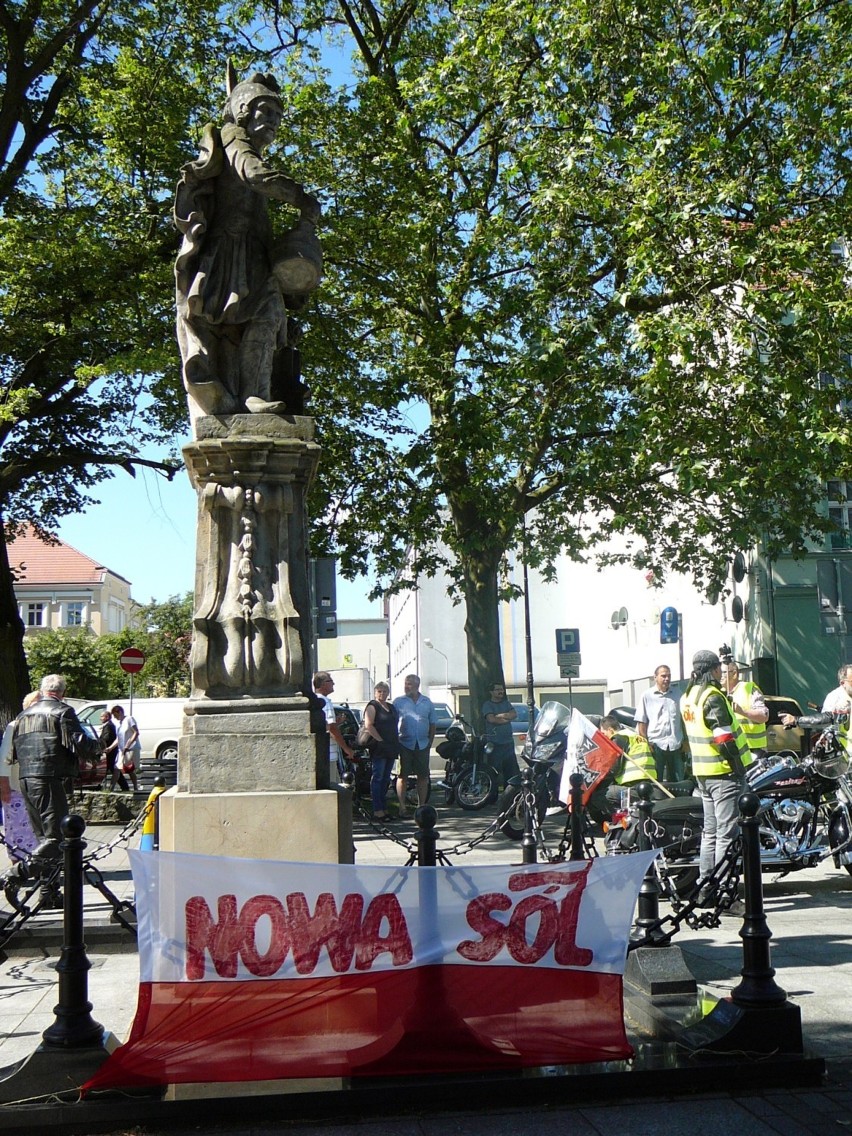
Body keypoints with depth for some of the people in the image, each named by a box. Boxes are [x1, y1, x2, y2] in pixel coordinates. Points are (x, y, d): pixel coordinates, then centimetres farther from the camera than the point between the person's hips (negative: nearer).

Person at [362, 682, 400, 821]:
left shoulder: (392, 707, 19)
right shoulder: (372, 706, -5)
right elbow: (368, 725, -15)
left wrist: (396, 743, 14)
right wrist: (381, 741, -19)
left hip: (391, 748, 8)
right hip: (379, 748, -8)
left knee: (386, 779, 11)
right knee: (378, 777, -8)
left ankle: (383, 808, 16)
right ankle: (377, 811, -10)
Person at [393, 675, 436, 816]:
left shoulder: (427, 702, 9)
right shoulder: (398, 701, 1)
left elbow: (432, 724, 15)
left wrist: (430, 741, 8)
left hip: (423, 745, 3)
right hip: (405, 744, -3)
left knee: (423, 776, 6)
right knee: (402, 776, -2)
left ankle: (422, 805, 16)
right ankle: (402, 807, 3)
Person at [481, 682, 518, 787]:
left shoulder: (506, 703, 17)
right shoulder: (487, 705, 2)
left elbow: (514, 714, 0)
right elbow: (491, 719, -14)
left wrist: (500, 716, -11)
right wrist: (507, 719, -6)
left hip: (508, 742, 5)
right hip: (494, 743, -5)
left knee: (512, 770, 3)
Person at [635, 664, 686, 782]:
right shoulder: (647, 696, 1)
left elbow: (682, 719, 17)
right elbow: (641, 722, -2)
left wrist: (684, 742, 11)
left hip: (675, 745, 4)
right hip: (656, 745, -4)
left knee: (677, 781, 8)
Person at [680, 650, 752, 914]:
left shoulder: (687, 696, 11)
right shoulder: (713, 697, -17)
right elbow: (724, 738, -21)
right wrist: (739, 767, -16)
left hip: (702, 773, 9)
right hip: (724, 772, -9)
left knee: (710, 831, 16)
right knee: (727, 833, -7)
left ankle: (704, 889, 21)